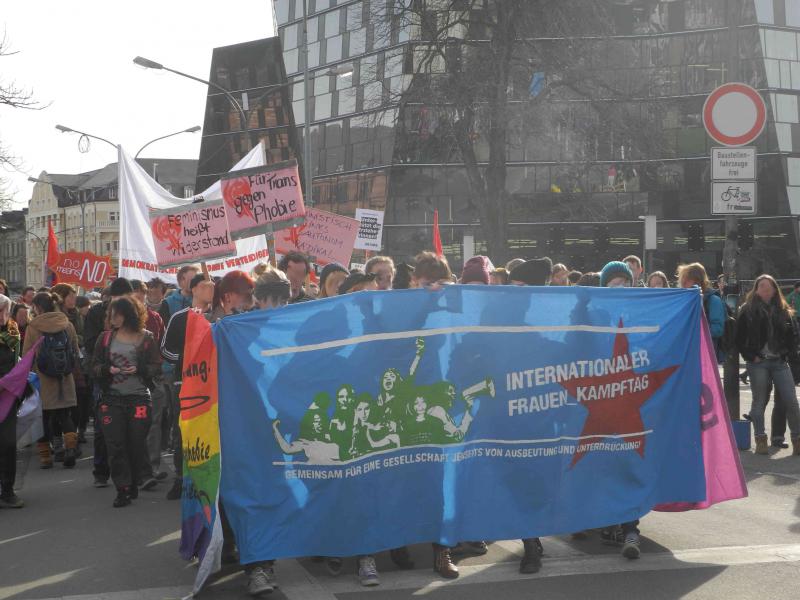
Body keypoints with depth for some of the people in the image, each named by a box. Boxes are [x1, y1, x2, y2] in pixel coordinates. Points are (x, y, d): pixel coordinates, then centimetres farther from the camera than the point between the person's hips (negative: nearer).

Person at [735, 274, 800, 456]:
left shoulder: (783, 310, 10)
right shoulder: (748, 310, 1)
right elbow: (740, 338, -1)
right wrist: (751, 356, -7)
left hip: (780, 362, 3)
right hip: (758, 363, -2)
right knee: (759, 402, 4)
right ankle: (761, 440, 12)